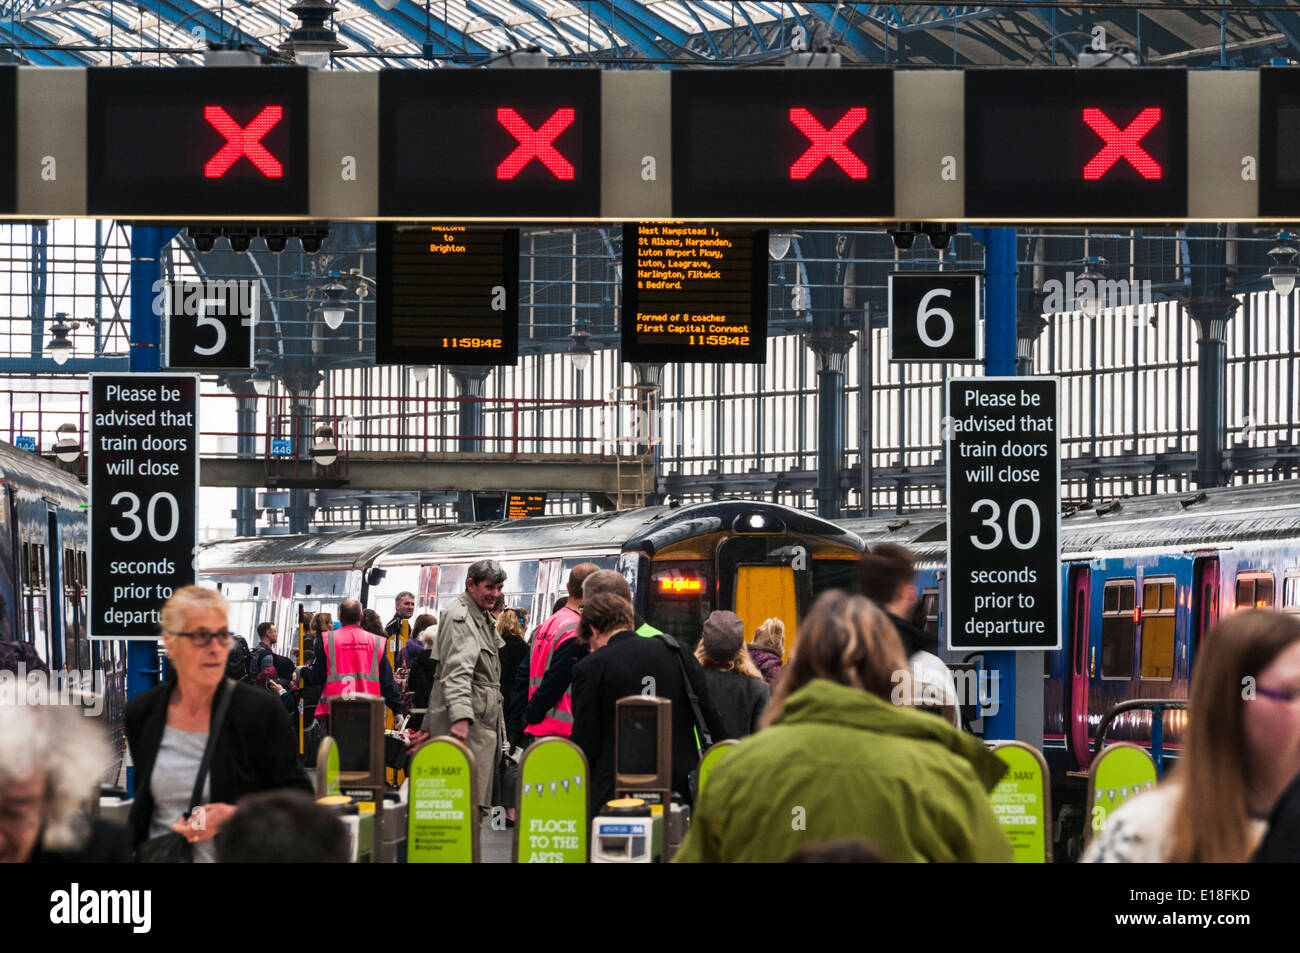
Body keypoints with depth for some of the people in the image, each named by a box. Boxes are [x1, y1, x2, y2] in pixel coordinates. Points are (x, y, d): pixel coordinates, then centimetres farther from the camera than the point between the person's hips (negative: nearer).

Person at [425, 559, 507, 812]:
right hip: (465, 721, -10)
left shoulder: (483, 618, 22)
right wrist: (460, 717, -33)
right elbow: (456, 672, -23)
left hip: (485, 720, 10)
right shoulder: (459, 617, -11)